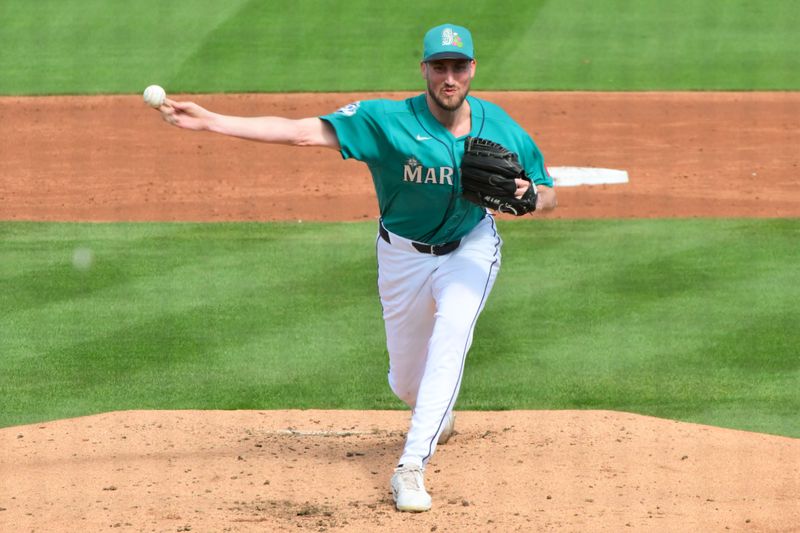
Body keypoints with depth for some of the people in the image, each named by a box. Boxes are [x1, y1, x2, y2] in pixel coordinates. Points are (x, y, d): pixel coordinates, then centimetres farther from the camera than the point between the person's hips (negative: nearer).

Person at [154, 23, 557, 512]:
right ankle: (440, 414, 51)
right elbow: (301, 131, -29)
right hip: (404, 253, 0)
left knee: (452, 331, -29)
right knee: (407, 383, 11)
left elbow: (549, 196, -4)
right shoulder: (389, 120, -23)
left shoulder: (503, 130, -16)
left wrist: (526, 196, -30)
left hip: (470, 247, 0)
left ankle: (411, 466, -29)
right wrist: (210, 121, -37)